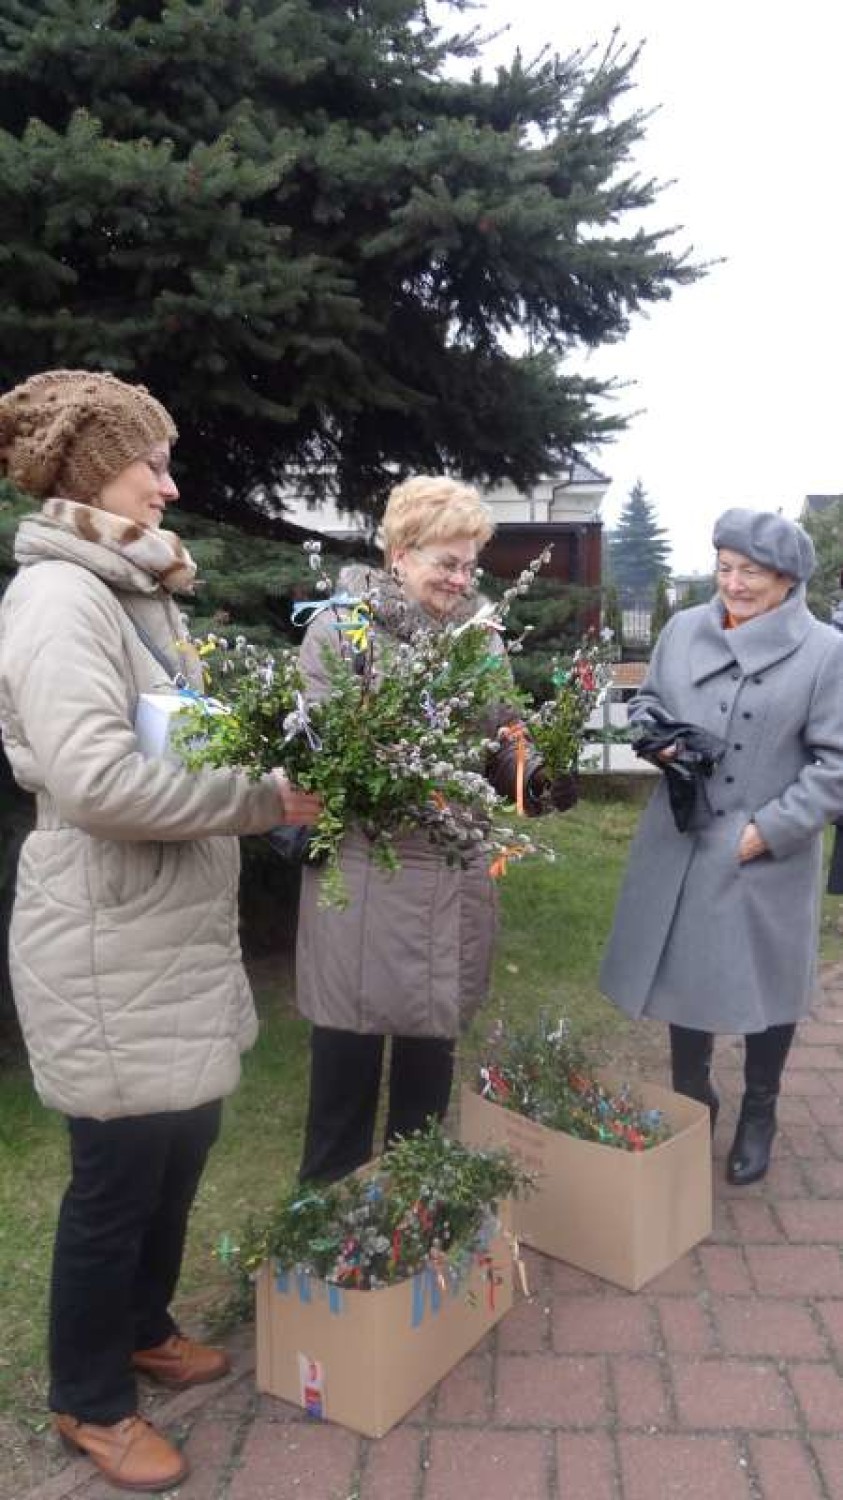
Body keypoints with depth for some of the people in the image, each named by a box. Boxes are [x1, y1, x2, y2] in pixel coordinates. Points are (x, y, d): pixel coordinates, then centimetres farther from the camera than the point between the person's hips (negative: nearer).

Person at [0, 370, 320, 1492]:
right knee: (120, 1173, 8)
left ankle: (144, 1329, 46)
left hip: (181, 932, 9)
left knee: (183, 1147, 22)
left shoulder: (136, 592, 13)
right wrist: (263, 800, -21)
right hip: (111, 948, -9)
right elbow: (95, 777, -29)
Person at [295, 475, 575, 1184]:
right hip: (361, 875, -3)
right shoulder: (339, 627, -5)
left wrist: (537, 775, -12)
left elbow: (501, 740, 8)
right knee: (349, 1042, 8)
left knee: (434, 1036, 17)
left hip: (455, 873, 4)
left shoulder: (481, 633, 5)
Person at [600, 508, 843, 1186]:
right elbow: (647, 702, 16)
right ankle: (691, 1096, 41)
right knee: (683, 971, 17)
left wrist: (766, 831, -16)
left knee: (767, 985, 12)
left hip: (769, 859, -3)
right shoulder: (683, 629, 2)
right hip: (681, 844, 4)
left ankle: (758, 1117, 36)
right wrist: (659, 737, -7)